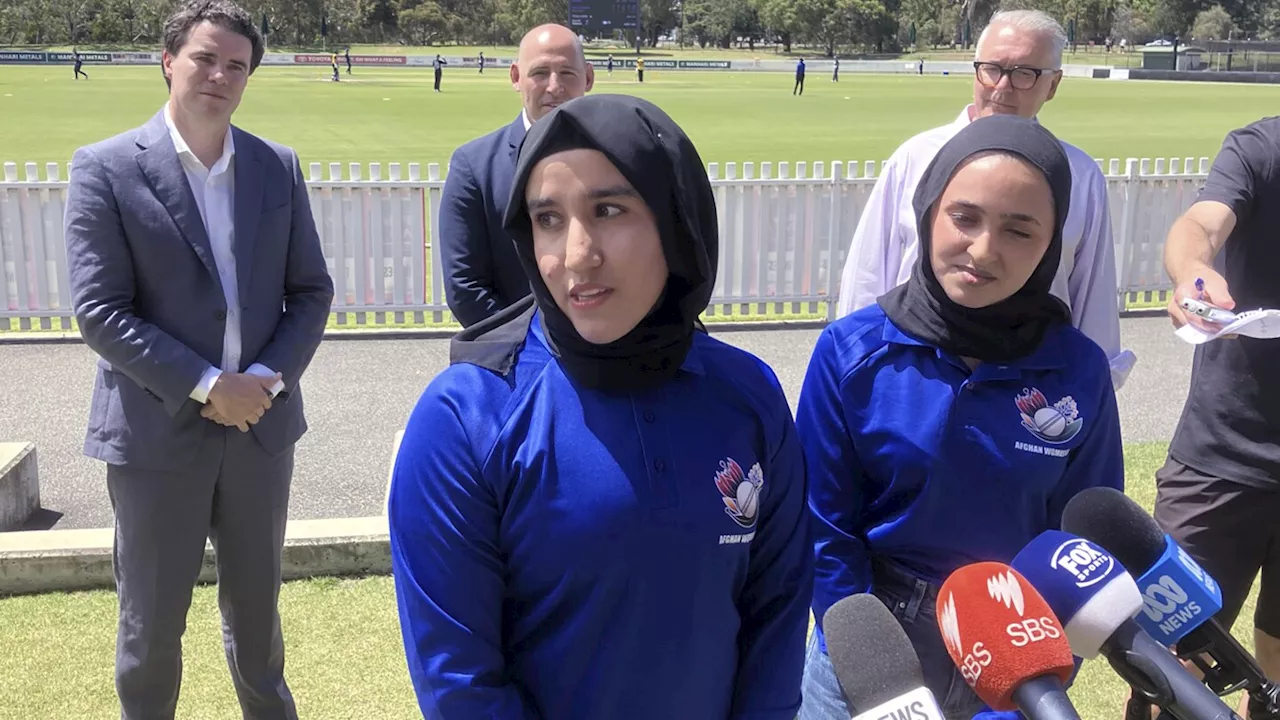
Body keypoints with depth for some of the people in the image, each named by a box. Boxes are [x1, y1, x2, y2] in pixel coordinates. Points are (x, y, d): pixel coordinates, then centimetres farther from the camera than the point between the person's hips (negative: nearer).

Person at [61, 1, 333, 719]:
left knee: (256, 606, 19)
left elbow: (311, 290, 5)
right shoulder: (105, 168, -7)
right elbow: (99, 310, -12)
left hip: (261, 425, 3)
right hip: (157, 432, -3)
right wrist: (207, 387, -18)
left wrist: (270, 379, -11)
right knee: (152, 623, 11)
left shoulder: (280, 167, 4)